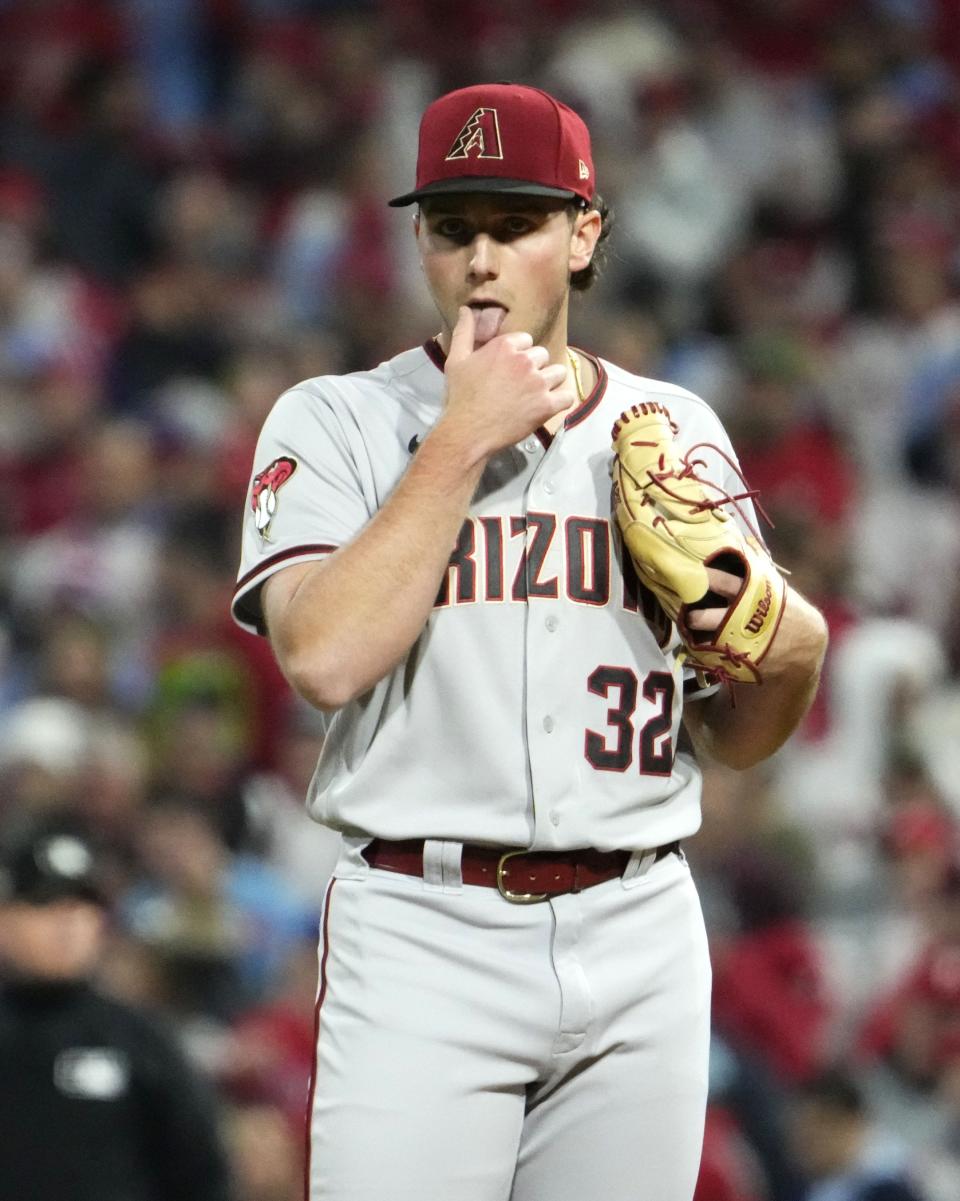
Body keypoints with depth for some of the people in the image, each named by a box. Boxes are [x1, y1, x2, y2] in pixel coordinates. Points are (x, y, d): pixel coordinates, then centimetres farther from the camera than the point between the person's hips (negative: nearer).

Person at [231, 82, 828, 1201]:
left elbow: (735, 737, 18)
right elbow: (326, 658, -15)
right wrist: (464, 438, -11)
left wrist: (796, 648, -5)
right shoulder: (335, 421, 2)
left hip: (641, 938, 4)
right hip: (424, 935, -3)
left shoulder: (678, 430, 13)